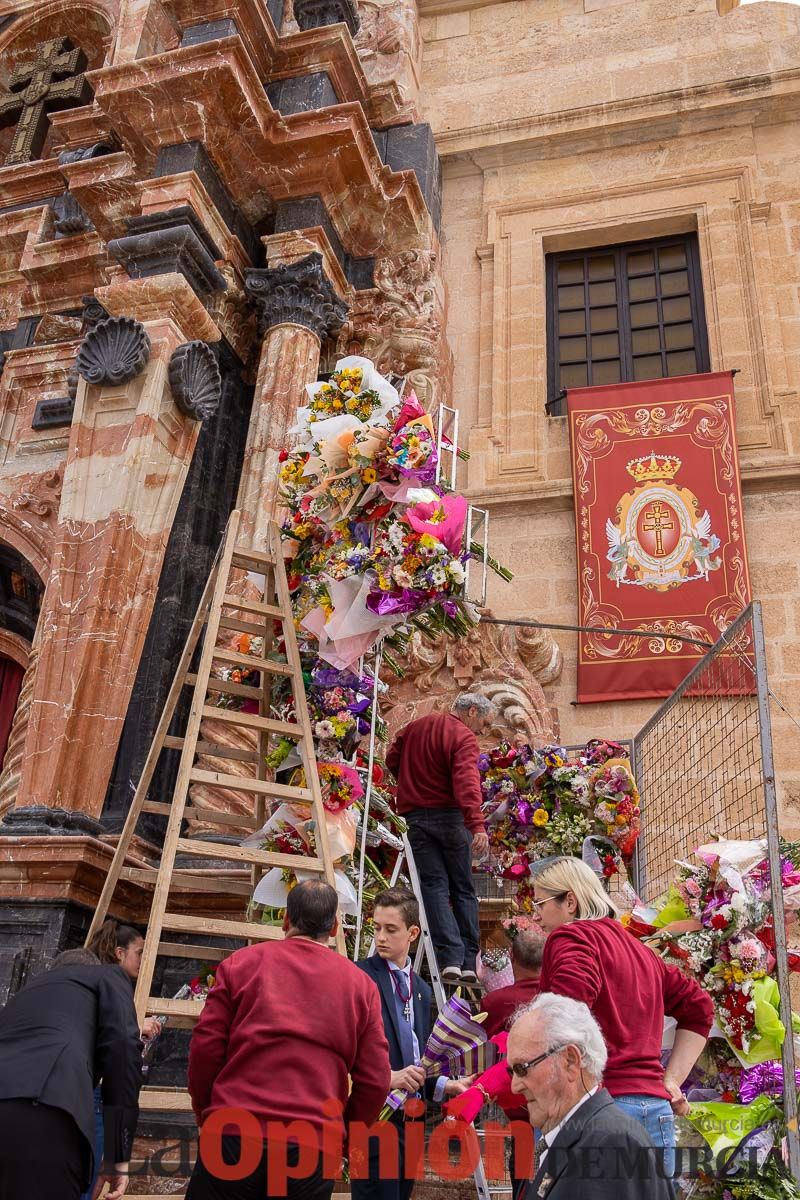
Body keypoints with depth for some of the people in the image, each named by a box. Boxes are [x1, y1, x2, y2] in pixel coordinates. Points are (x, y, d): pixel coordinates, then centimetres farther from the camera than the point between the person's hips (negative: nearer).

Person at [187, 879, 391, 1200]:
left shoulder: (243, 962, 3)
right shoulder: (361, 985, 7)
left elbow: (205, 1047, 0)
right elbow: (375, 1081, 4)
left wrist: (206, 1113, 16)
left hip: (235, 1136, -1)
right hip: (314, 1148, 2)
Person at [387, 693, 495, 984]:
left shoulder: (415, 727, 12)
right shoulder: (464, 738, -9)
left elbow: (392, 759, 20)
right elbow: (467, 782, -25)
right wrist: (477, 825, -35)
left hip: (414, 815, 4)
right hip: (449, 815, -4)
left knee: (434, 887, 2)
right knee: (463, 890, 10)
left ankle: (451, 960, -11)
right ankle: (469, 964, 9)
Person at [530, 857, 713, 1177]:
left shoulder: (570, 937, -3)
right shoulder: (638, 948, 21)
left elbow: (565, 1009, -23)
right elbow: (699, 1007, 27)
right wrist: (671, 1079, 20)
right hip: (657, 1108, 8)